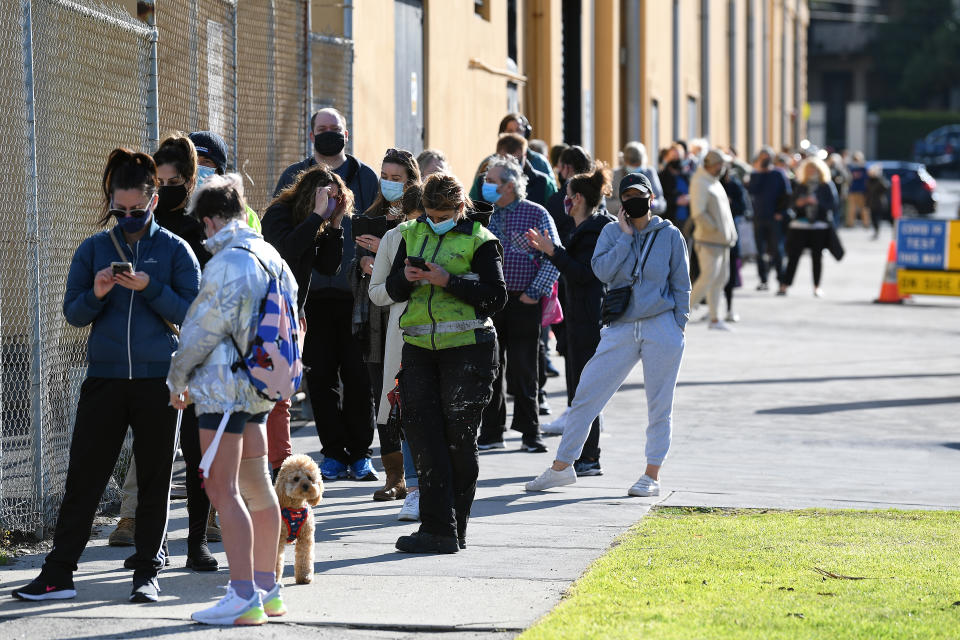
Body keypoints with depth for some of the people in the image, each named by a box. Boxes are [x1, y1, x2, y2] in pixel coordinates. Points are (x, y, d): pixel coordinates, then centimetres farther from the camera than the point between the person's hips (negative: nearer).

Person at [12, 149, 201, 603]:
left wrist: (150, 288, -17)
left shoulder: (175, 250, 3)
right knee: (83, 476, -1)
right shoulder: (93, 249, 7)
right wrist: (96, 294, -15)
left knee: (155, 480, 4)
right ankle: (58, 574, 2)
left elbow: (191, 312, -4)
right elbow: (73, 313, 5)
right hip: (105, 378, 1)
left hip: (158, 379, -1)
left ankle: (147, 572, 13)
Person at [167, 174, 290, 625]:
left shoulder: (230, 262, -17)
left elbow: (205, 328, -15)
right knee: (255, 485, 17)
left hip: (224, 385, -10)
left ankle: (243, 598, -12)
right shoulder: (272, 258, 11)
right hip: (259, 387, 10)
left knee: (223, 490, -9)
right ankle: (267, 588, 24)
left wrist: (178, 378, 0)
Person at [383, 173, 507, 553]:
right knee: (422, 435, -3)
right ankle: (440, 530, -3)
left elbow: (496, 297, -10)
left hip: (466, 348, -5)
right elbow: (393, 290, 16)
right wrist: (406, 277, -7)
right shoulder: (412, 233, 12)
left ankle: (452, 530, 8)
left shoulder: (479, 241, -3)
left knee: (458, 438, 0)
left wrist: (448, 281, -19)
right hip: (419, 347, 5)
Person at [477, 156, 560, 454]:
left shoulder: (537, 214, -2)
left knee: (524, 370, 0)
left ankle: (530, 434, 7)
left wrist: (536, 292, -9)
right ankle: (491, 432, 11)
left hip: (523, 304, -3)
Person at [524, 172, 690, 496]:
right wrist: (626, 236, -10)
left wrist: (678, 328, 0)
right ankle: (562, 466, 10)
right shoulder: (612, 233, 6)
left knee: (659, 406, 2)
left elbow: (681, 285, 6)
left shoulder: (670, 235, 3)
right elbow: (602, 271, -9)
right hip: (621, 329, 2)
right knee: (585, 396, 0)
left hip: (661, 327, -2)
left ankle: (652, 475, 12)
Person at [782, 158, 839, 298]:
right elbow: (793, 206, 15)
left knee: (817, 256, 2)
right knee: (793, 255, -5)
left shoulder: (827, 186, 4)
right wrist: (798, 204, -7)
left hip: (820, 226, -2)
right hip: (800, 225, 2)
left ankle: (817, 286, 11)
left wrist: (817, 203, -14)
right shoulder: (801, 187, 12)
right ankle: (785, 285, -6)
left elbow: (833, 206, -3)